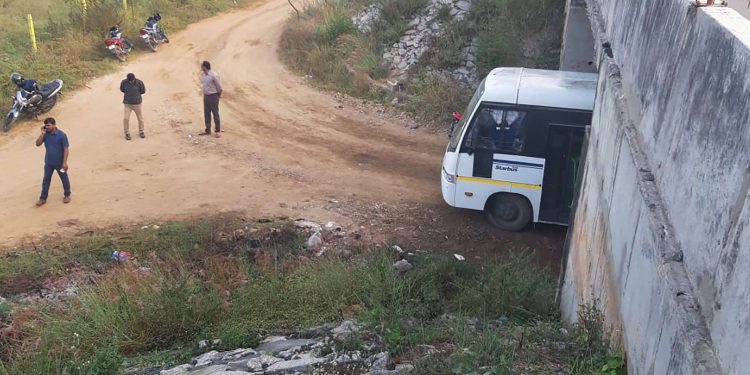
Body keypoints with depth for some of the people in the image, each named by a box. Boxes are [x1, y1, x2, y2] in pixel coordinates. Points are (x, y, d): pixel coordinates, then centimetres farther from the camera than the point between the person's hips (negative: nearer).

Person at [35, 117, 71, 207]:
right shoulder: (45, 134, -2)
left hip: (59, 162, -4)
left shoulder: (61, 135, -16)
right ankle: (43, 198, 17)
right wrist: (42, 133, -15)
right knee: (46, 180, 9)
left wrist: (64, 162, -19)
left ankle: (67, 195, 30)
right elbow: (38, 144, -7)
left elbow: (66, 149, -16)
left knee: (64, 179, 12)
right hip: (48, 162, 4)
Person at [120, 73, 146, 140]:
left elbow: (143, 91, 2)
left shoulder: (139, 82, -13)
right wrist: (128, 94, 4)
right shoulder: (124, 82, -12)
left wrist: (136, 94, 3)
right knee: (126, 119, -6)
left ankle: (141, 131, 28)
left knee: (140, 118, 9)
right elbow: (122, 89, 8)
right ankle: (127, 133, 11)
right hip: (127, 104, 0)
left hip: (137, 103, 0)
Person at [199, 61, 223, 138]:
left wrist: (219, 95, 1)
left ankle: (218, 131, 11)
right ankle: (208, 131, 22)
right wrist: (205, 94, 17)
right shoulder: (202, 74, 2)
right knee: (206, 114, 12)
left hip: (213, 96, -7)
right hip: (205, 96, 7)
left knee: (215, 114, 1)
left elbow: (219, 86, -11)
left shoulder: (214, 75, -21)